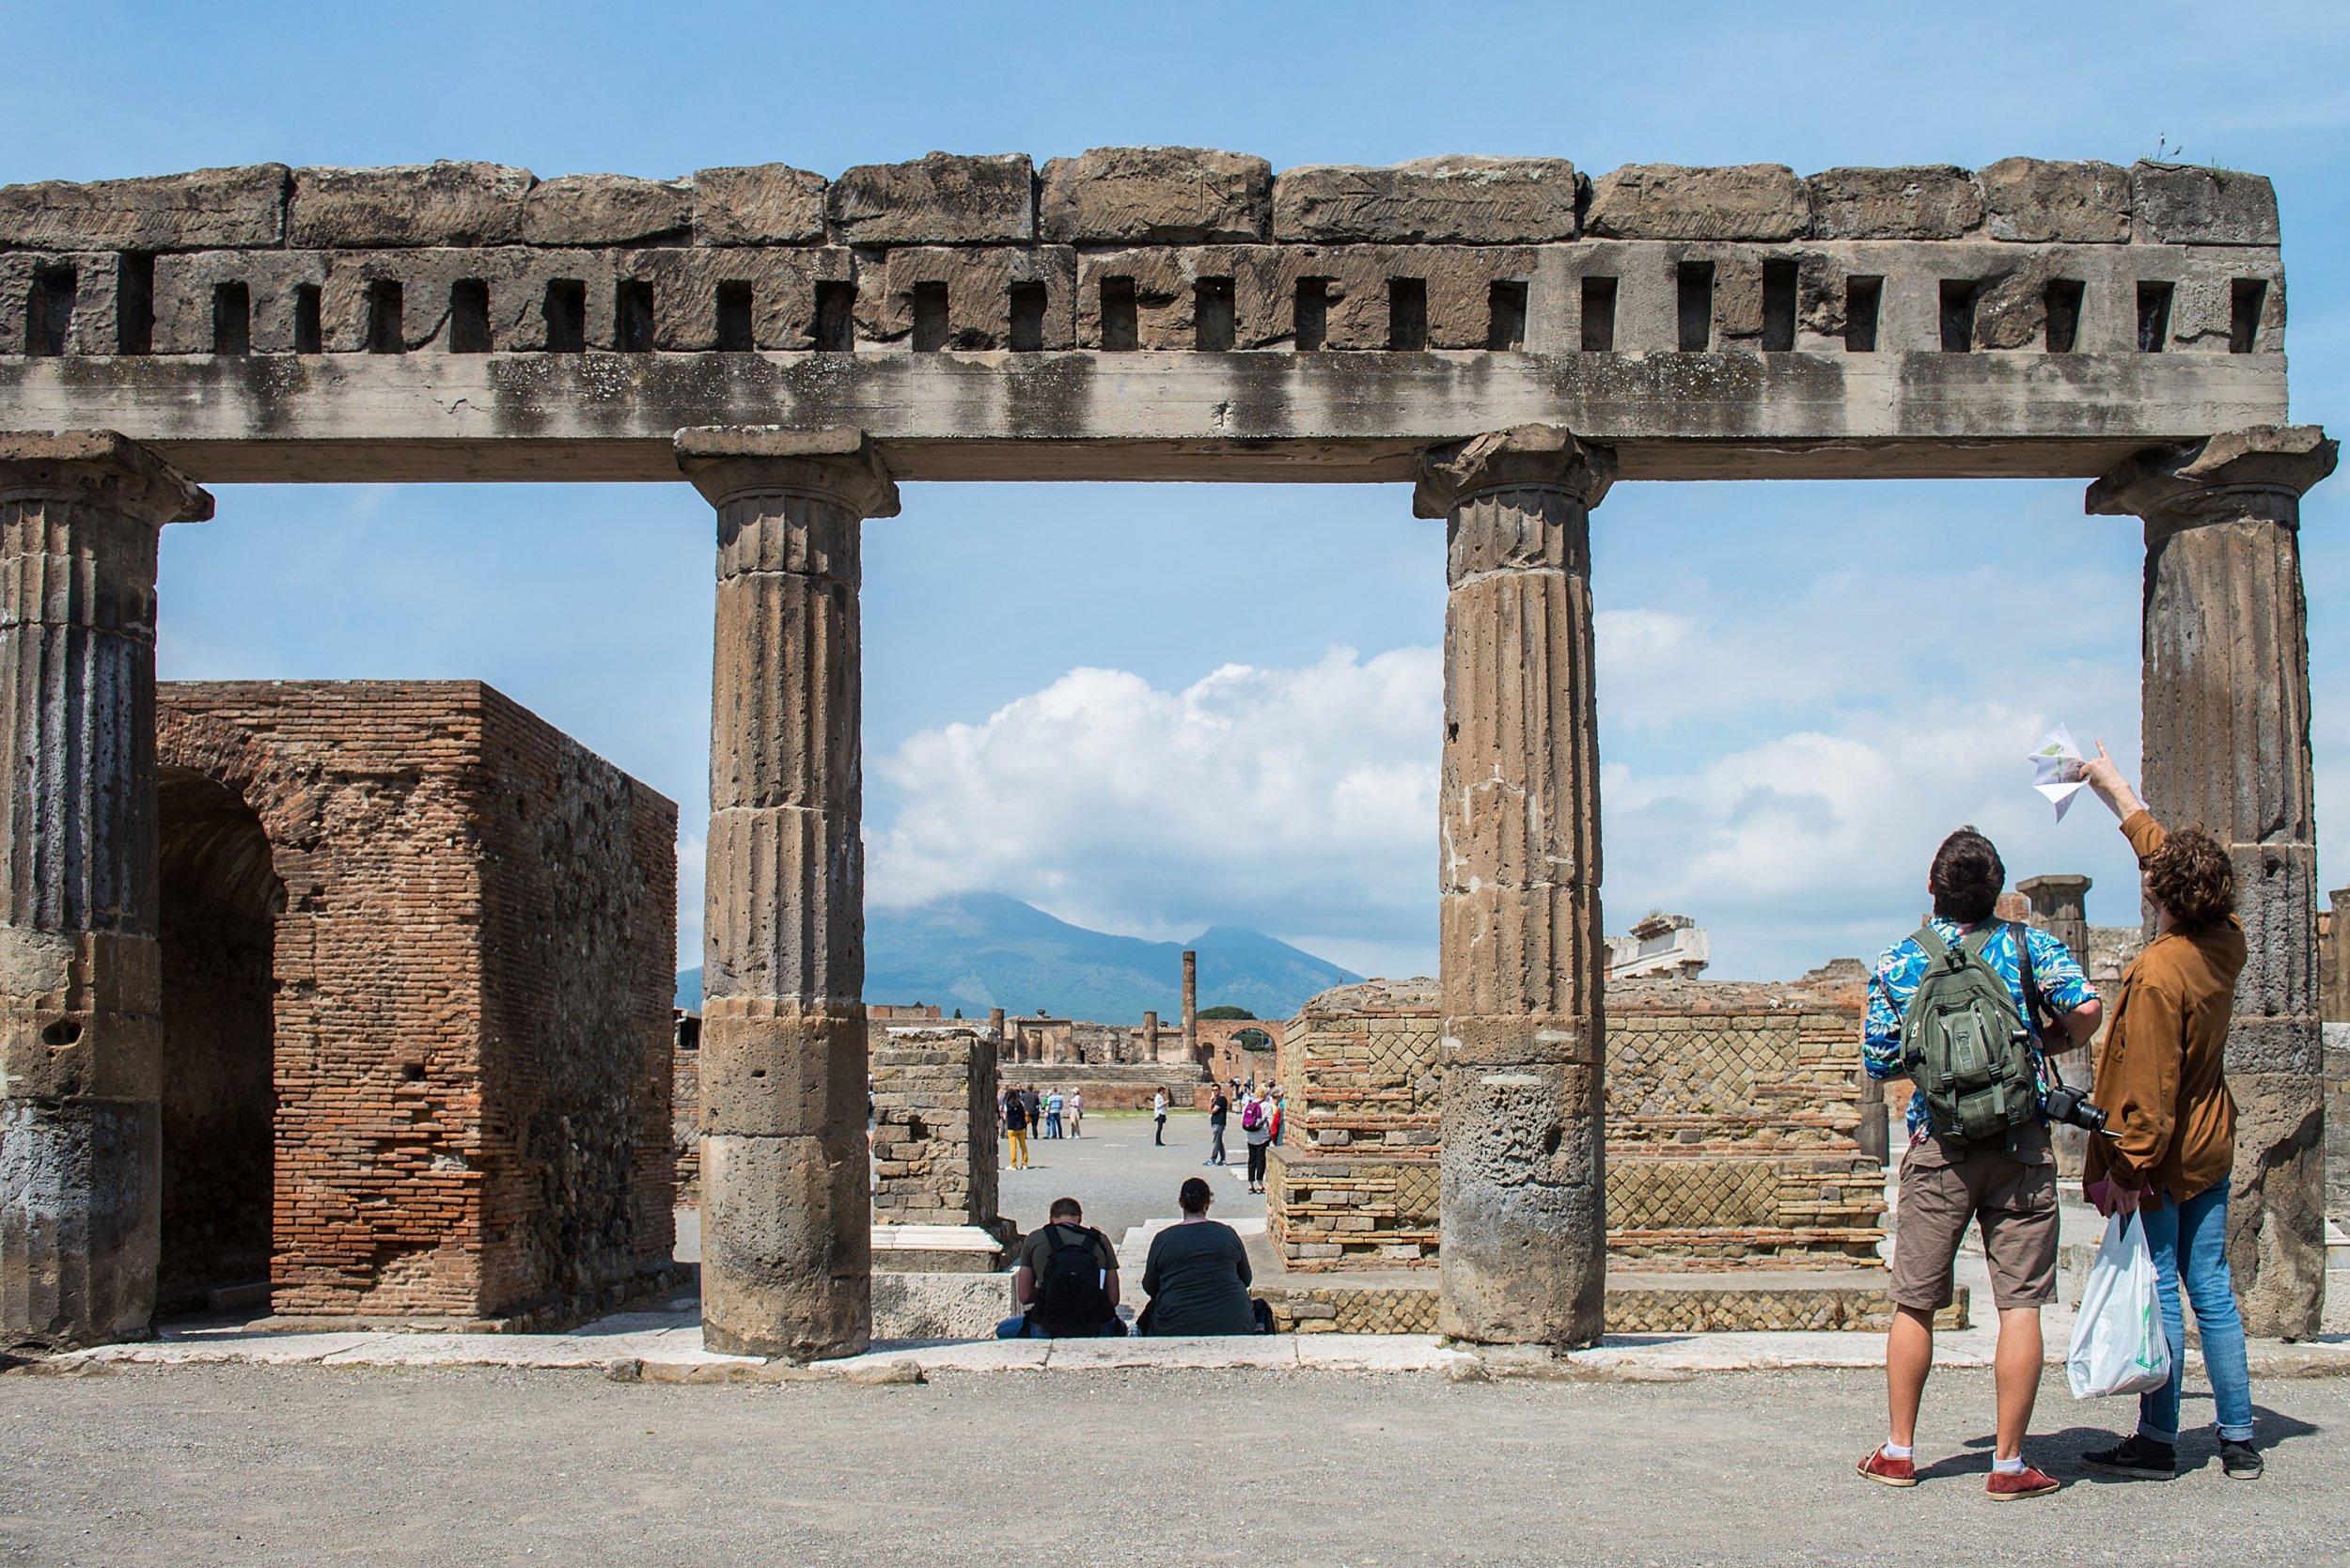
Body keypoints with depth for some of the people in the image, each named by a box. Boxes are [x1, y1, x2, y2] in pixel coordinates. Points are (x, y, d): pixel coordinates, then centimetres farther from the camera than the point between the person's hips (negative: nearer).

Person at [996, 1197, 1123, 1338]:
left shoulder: (1034, 1239, 5)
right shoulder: (1101, 1240, 7)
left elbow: (1024, 1296, 5)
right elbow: (1113, 1299, 5)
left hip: (1047, 1332, -1)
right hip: (1093, 1332, 1)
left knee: (1003, 1330, 30)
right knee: (1120, 1328, 37)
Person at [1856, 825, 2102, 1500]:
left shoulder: (1898, 962, 2)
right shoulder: (2027, 945, 0)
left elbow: (1878, 1061, 2)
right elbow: (2085, 1009, -11)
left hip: (1937, 1150, 1)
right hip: (2020, 1146, -1)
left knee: (1914, 1303, 11)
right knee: (2020, 1305, 2)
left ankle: (1898, 1452, 17)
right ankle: (2009, 1463, 2)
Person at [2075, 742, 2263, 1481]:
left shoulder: (2158, 970, -21)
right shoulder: (2226, 944, 2)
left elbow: (2149, 1082, -22)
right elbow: (2167, 852, 18)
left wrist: (2130, 1167, -18)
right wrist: (2117, 792, 29)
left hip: (2164, 1157, -8)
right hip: (2210, 1146, 8)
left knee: (2159, 1293, -1)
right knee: (2211, 1286, 12)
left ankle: (2158, 1439, 6)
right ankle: (2238, 1439, 16)